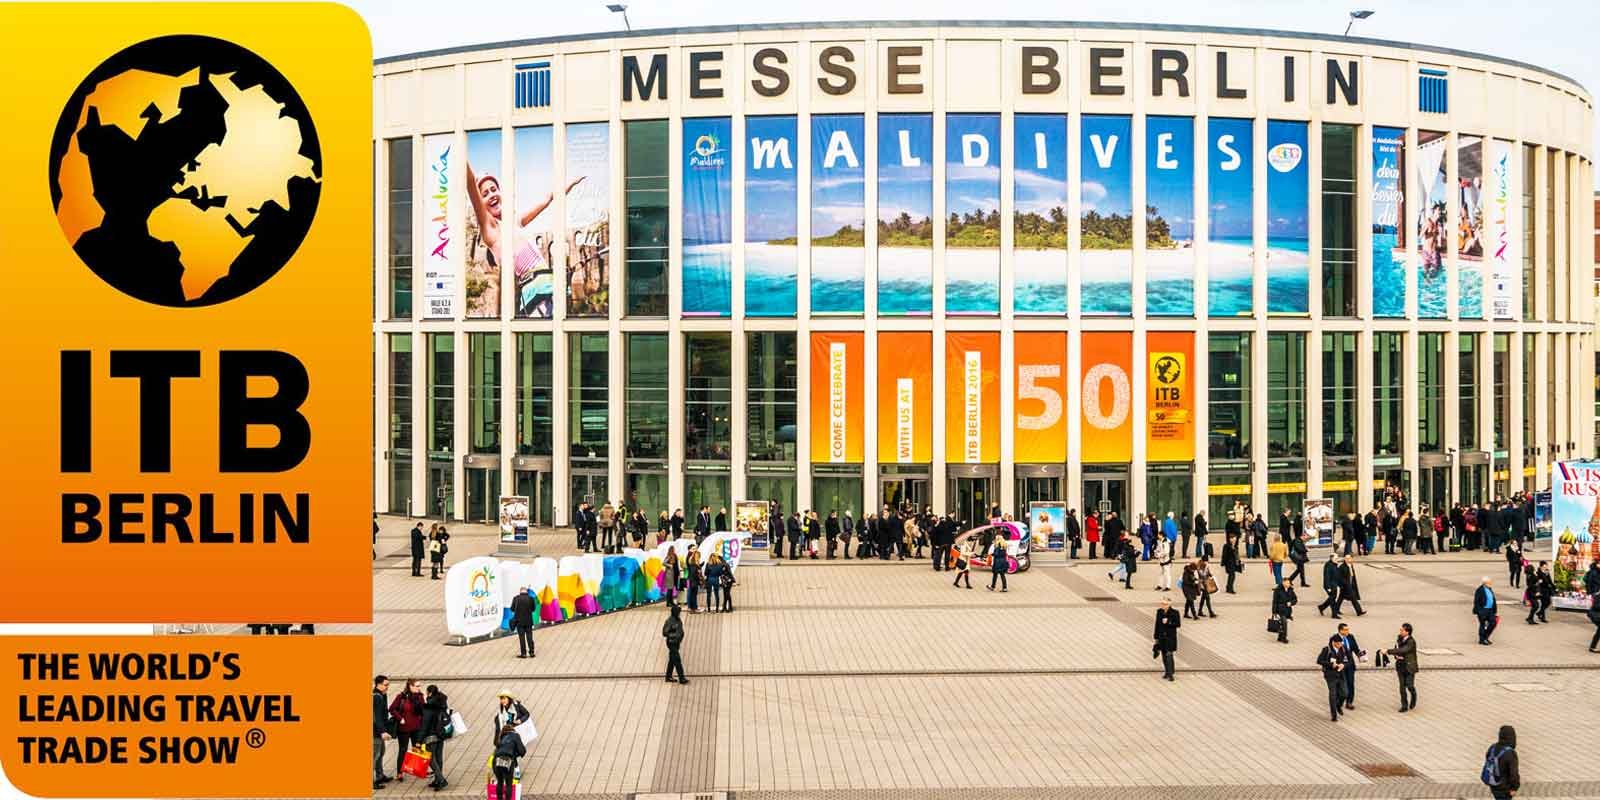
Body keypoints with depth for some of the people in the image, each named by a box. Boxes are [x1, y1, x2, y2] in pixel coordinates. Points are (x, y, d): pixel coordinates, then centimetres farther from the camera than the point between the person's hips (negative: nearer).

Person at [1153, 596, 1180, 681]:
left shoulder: (1174, 613, -9)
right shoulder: (1159, 612, 3)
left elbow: (1178, 624, -8)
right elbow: (1157, 625, 8)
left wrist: (1168, 622, -20)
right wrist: (1156, 637, 9)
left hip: (1170, 637, -4)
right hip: (1161, 637, 4)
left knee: (1169, 655, -10)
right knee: (1164, 655, 11)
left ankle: (1170, 674, -7)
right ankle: (1166, 672, 25)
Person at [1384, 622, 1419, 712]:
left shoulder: (1411, 642, -18)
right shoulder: (1399, 638, 4)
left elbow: (1402, 650, -29)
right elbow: (1396, 649, 18)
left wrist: (1388, 651, -30)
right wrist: (1396, 656, -5)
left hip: (1409, 667, -5)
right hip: (1401, 666, 5)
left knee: (1410, 686, -7)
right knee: (1402, 687, 2)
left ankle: (1413, 697, 27)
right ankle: (1404, 706, 9)